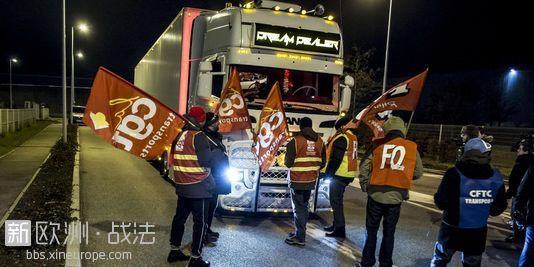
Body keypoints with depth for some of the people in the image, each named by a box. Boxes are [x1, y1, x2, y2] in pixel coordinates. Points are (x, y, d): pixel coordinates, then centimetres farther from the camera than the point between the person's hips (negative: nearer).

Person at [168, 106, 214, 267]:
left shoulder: (179, 135, 8)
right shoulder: (198, 136, -15)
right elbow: (206, 161, -19)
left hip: (182, 185, 8)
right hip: (199, 187, -7)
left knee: (180, 217, 18)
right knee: (200, 222, 2)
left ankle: (174, 251, 29)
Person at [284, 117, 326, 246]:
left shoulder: (295, 141, -15)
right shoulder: (320, 141, 2)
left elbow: (288, 163, -13)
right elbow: (322, 163, 5)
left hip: (297, 181, -5)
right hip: (311, 181, 5)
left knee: (298, 208, 2)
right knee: (304, 206, 18)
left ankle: (300, 237, 5)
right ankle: (300, 232, 27)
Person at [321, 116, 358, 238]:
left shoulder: (341, 138, -17)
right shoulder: (352, 137, 14)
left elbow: (335, 159, -22)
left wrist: (328, 173, -16)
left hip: (339, 175, -10)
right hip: (347, 174, 10)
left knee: (336, 201, -4)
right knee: (337, 200, 19)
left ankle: (339, 229, -2)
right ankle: (336, 225, 29)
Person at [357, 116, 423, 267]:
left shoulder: (377, 145, 0)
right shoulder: (412, 147, 2)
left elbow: (364, 167, -1)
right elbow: (418, 172, 10)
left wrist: (365, 186, 11)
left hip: (376, 194, 0)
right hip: (396, 196, 1)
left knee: (371, 230, 12)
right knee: (389, 232, 14)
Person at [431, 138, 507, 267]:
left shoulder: (455, 174, -21)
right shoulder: (496, 177, -8)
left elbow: (441, 203, -20)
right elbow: (499, 207, 2)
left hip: (452, 229, -3)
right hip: (478, 231, 3)